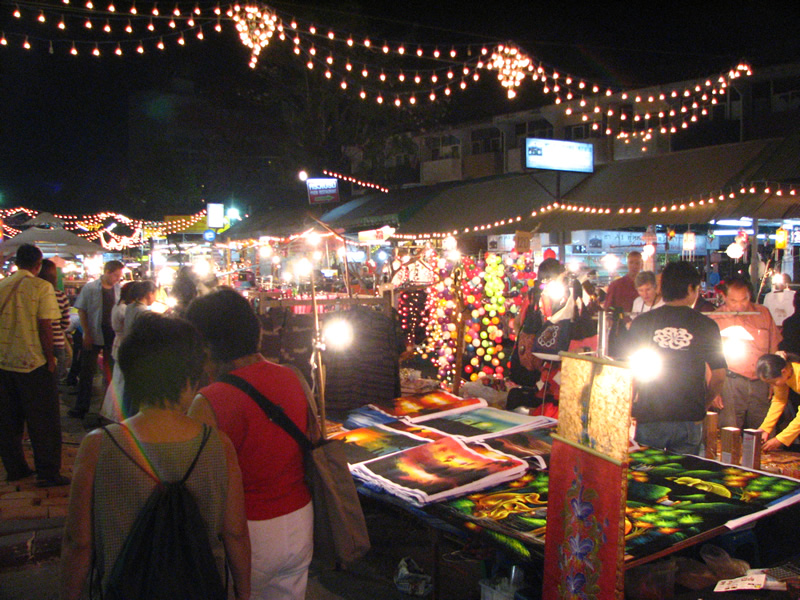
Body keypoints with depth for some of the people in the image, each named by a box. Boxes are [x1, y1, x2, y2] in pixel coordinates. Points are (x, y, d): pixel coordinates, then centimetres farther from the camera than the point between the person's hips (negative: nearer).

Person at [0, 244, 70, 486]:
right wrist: (50, 358, -6)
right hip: (33, 362, -5)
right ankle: (47, 473, 7)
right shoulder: (42, 287, -11)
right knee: (43, 421, 3)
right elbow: (45, 327, -15)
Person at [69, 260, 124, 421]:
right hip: (93, 336, -2)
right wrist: (87, 334, -9)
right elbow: (81, 311, -3)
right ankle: (81, 407, 13)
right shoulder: (90, 288, -4)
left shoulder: (119, 289, 3)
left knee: (112, 372, 8)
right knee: (87, 372, 4)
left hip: (113, 336, 2)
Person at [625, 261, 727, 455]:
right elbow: (719, 376, 1)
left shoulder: (641, 322, -3)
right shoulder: (706, 325, -2)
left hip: (649, 418, 0)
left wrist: (630, 408, 13)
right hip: (689, 421, 1)